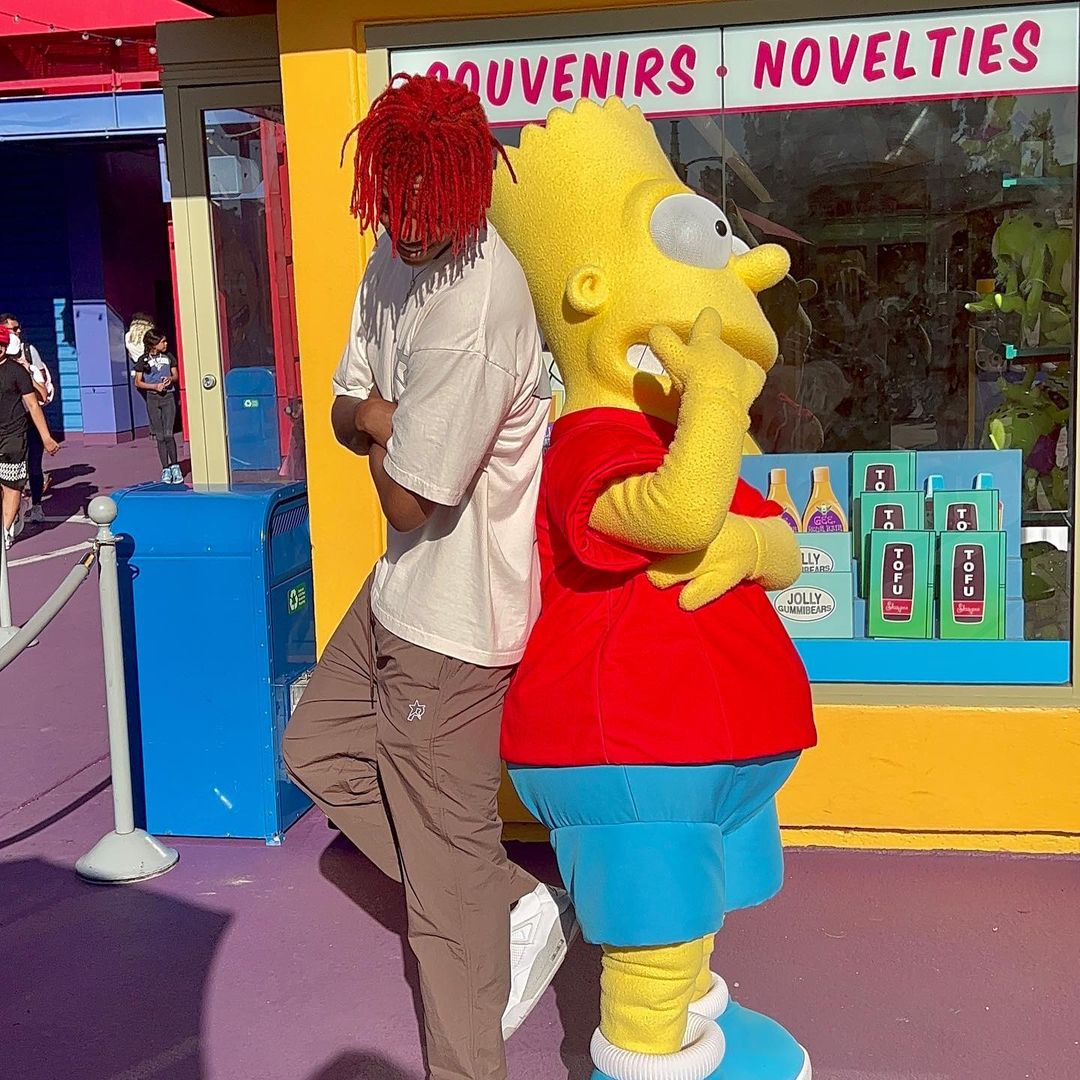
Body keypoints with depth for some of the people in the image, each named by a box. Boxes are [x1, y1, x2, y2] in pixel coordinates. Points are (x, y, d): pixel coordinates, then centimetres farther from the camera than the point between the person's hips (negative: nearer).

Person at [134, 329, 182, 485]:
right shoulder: (144, 360, 1)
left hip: (168, 397, 1)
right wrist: (155, 386, -11)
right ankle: (165, 469, 7)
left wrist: (170, 379, -6)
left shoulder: (168, 356, 8)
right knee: (160, 436, 1)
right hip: (153, 398, -1)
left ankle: (175, 467, -1)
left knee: (168, 433, -12)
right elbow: (138, 382, 3)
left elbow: (176, 375, 18)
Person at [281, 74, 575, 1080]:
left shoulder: (473, 313, -29)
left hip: (452, 616, -10)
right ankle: (519, 905, 27)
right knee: (319, 750, 25)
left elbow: (407, 500, -22)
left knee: (445, 863, 3)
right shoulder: (394, 260, 2)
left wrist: (381, 434, -1)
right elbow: (345, 409, 10)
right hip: (404, 585, 10)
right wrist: (377, 415, -15)